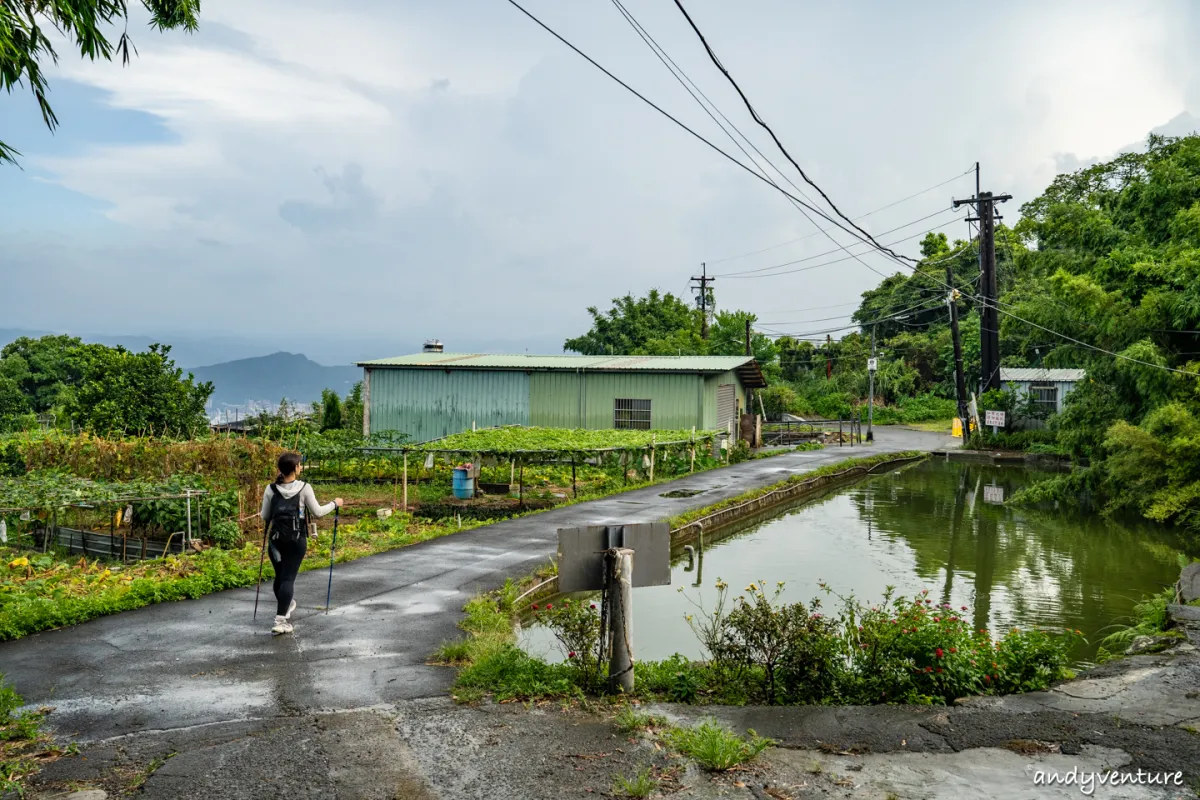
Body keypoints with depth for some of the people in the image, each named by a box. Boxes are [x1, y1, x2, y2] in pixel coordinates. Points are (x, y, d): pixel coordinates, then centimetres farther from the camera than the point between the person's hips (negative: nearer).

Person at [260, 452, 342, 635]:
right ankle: (280, 620, -11)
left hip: (276, 539, 3)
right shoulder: (304, 488, -9)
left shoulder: (271, 489, -1)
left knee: (280, 576, 17)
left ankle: (286, 606, 39)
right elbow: (317, 512, -3)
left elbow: (265, 516, 5)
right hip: (297, 540, -3)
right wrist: (335, 503, 13)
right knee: (288, 578, -2)